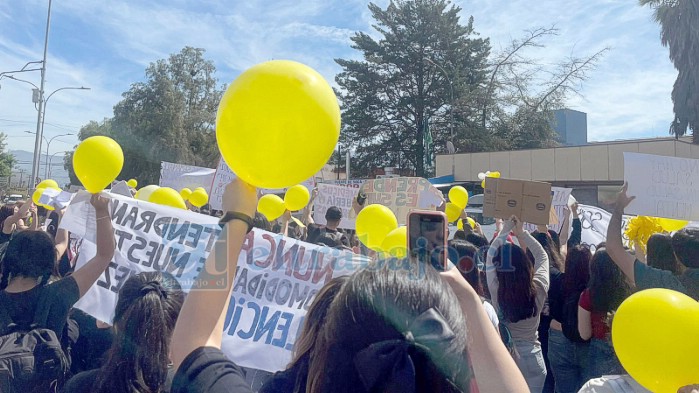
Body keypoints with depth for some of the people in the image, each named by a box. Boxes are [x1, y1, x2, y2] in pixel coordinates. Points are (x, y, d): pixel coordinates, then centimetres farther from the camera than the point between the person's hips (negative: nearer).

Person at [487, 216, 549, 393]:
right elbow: (542, 256, 3)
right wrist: (521, 231, 2)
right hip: (532, 358, 2)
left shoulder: (496, 290, -18)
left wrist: (505, 230, 0)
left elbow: (490, 256, -4)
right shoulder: (539, 289, -14)